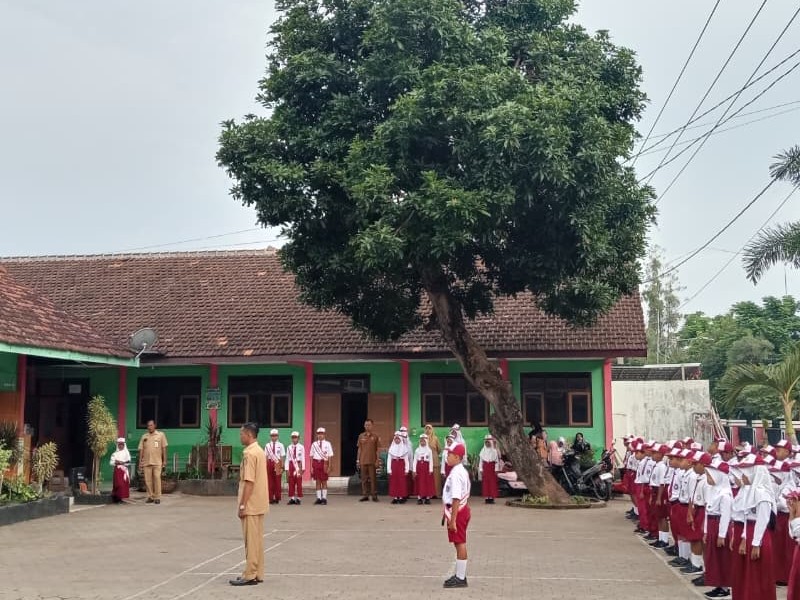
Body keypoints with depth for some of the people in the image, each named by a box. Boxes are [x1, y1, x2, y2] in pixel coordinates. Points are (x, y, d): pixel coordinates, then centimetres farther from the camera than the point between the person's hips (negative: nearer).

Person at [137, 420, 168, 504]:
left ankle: (157, 497, -3)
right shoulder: (144, 437, 12)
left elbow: (164, 448, 4)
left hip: (157, 462, -3)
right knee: (148, 480, 2)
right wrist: (140, 462, 6)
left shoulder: (161, 435, 5)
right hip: (146, 462, 3)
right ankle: (150, 497, 11)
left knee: (157, 479, -7)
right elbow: (141, 450, 11)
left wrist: (164, 460, -2)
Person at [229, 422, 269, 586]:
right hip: (259, 504, 9)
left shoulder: (250, 453, -17)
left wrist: (242, 505, -18)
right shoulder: (260, 451, 13)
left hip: (251, 505, -9)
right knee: (257, 539, 12)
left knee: (251, 540, -4)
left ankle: (250, 575, 1)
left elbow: (249, 482, -21)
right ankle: (257, 573, 16)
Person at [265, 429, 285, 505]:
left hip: (278, 464, -1)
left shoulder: (280, 445, 0)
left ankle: (277, 498, 11)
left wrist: (282, 467, -4)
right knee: (270, 481, 3)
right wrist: (265, 467, 1)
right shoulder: (267, 445, 5)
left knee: (277, 481, 2)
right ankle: (271, 498, 9)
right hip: (270, 463, 1)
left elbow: (282, 457, 0)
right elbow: (266, 457, 5)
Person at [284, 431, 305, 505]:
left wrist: (303, 469, -5)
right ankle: (292, 498, 7)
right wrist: (287, 469, -3)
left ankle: (298, 498, 6)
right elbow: (287, 459, 2)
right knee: (291, 483, 3)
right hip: (291, 465, 2)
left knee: (299, 483, 0)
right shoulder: (289, 447, 4)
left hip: (298, 465, -2)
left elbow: (303, 458, -2)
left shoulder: (301, 447, -2)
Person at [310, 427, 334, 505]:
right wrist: (311, 467, 2)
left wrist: (329, 467, -5)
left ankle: (324, 498, 5)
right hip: (316, 463, 2)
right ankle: (318, 498, 8)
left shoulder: (327, 444, 2)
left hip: (324, 463, -2)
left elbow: (329, 456, 0)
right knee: (318, 481, 5)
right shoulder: (314, 444, 8)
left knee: (324, 481, 2)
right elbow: (311, 456, 8)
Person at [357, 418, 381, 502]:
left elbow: (378, 450, 2)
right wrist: (358, 460, 7)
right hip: (363, 461, 3)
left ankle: (374, 495, 4)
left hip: (372, 461, -3)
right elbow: (359, 449, 12)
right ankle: (365, 495, 12)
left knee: (373, 478, -1)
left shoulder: (375, 436, 2)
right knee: (364, 479, 5)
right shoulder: (361, 436, 9)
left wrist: (377, 461, -6)